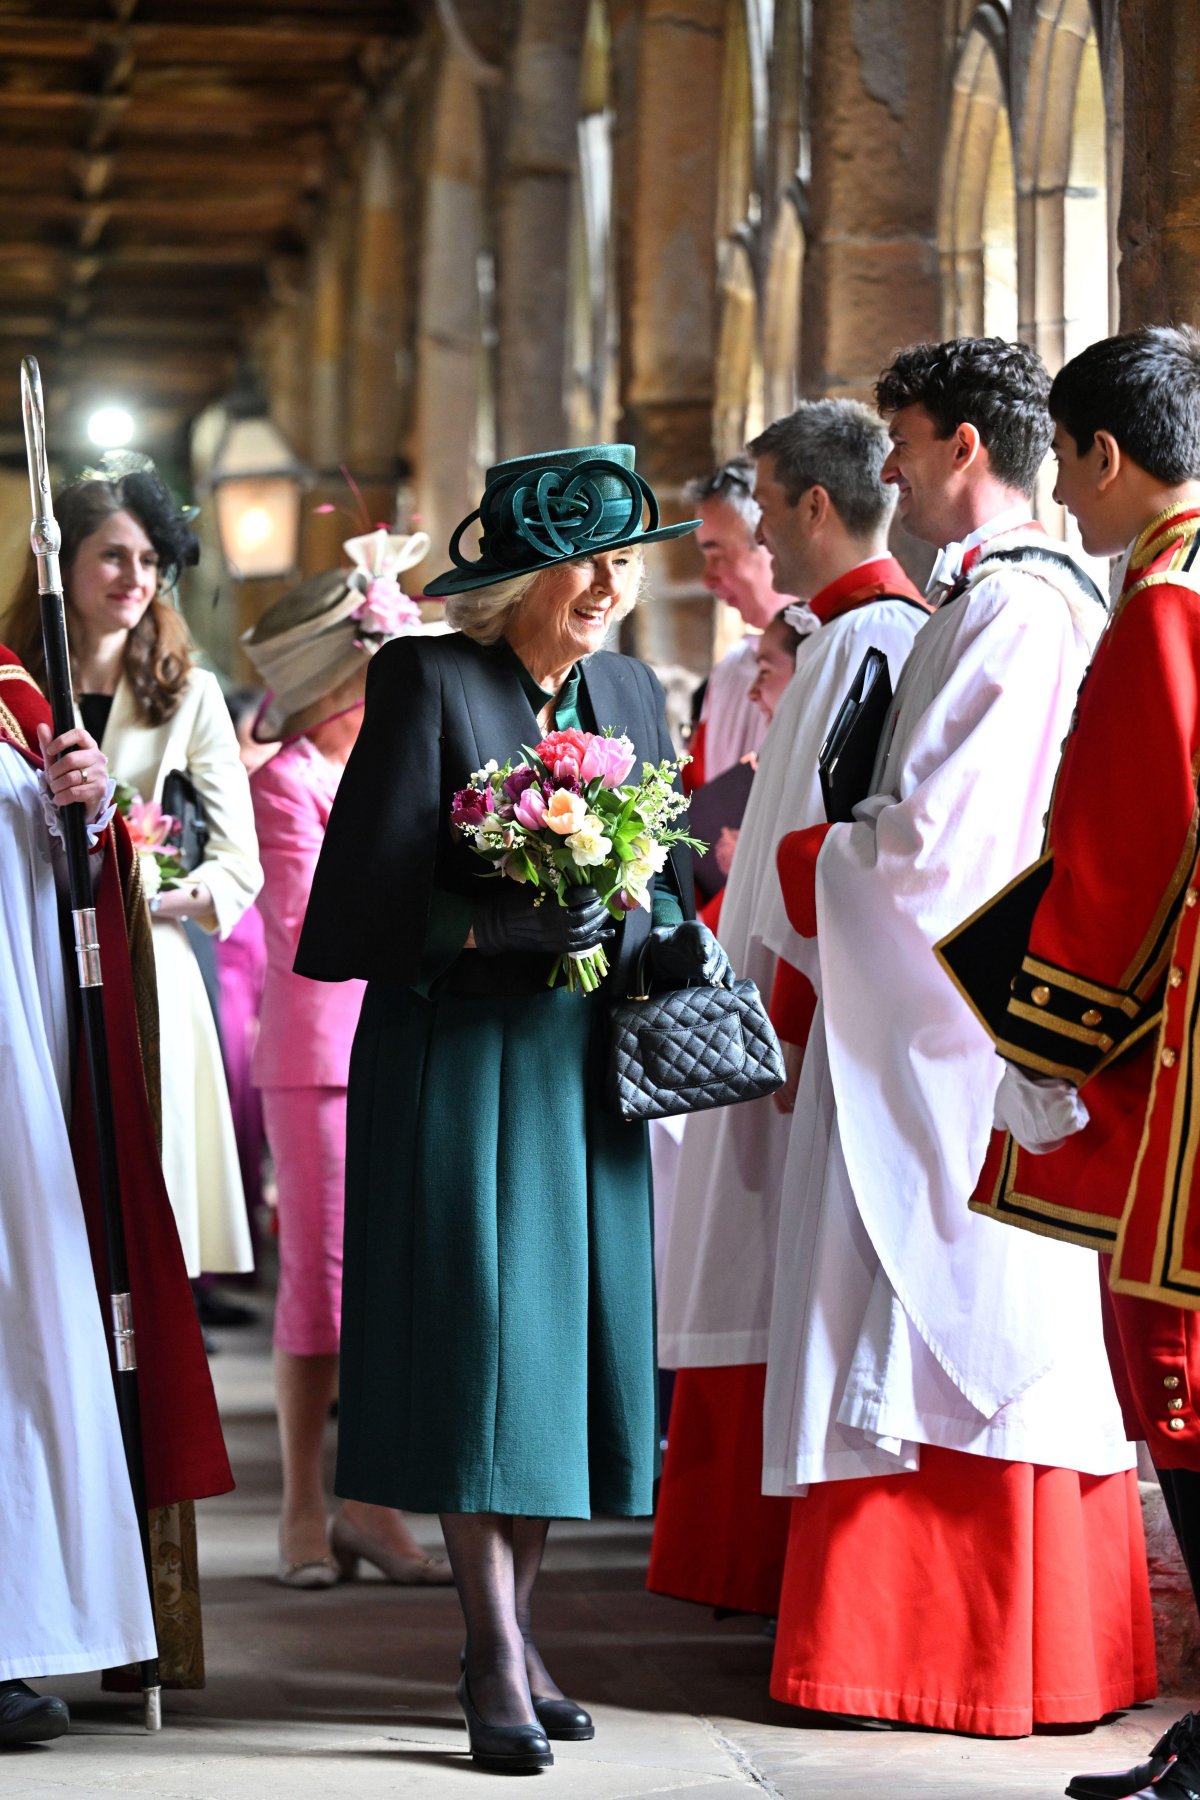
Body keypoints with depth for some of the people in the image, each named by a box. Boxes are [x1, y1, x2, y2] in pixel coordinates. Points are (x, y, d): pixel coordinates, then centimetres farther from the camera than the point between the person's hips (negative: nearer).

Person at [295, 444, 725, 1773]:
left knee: (564, 1337, 7)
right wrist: (500, 925, -24)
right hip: (456, 1058, -6)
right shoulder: (426, 683, -9)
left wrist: (678, 939, -4)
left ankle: (512, 1635, 17)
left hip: (580, 1065, 6)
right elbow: (364, 899, -13)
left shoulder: (632, 694, 10)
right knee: (478, 1333, -6)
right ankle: (496, 1663, -1)